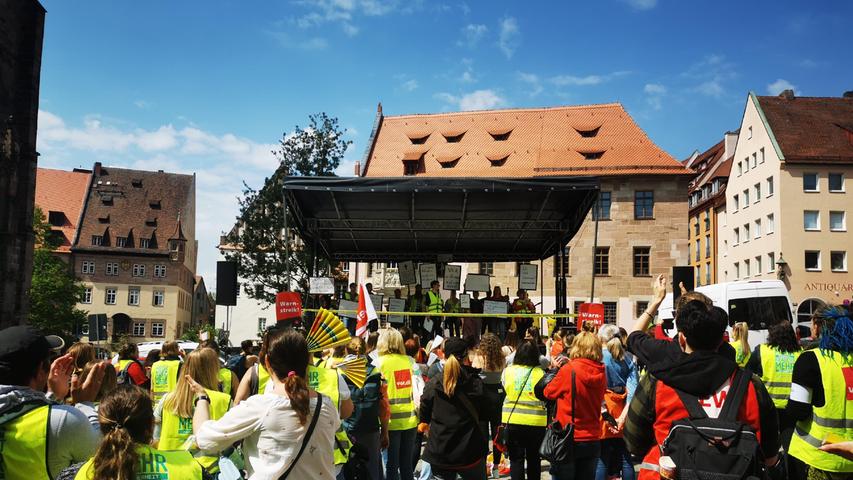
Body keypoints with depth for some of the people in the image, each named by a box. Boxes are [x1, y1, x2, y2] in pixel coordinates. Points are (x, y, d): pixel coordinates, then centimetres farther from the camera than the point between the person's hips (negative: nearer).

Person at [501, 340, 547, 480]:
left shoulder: (508, 371, -5)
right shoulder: (540, 372, -8)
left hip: (513, 420, 0)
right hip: (536, 421, 0)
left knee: (516, 459, 7)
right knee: (534, 459, 15)